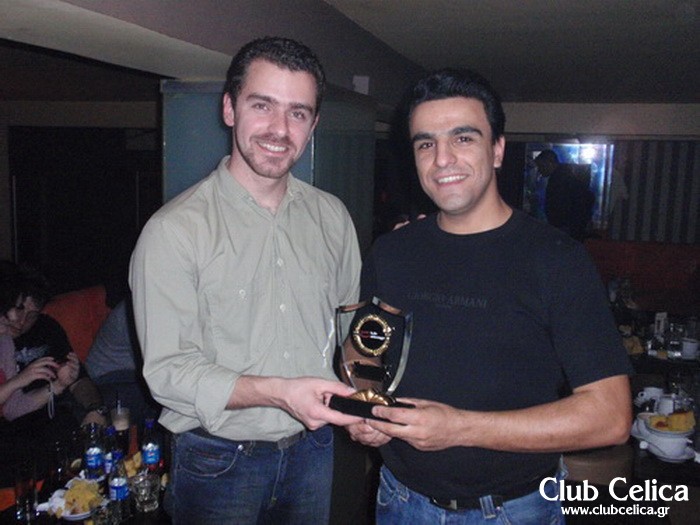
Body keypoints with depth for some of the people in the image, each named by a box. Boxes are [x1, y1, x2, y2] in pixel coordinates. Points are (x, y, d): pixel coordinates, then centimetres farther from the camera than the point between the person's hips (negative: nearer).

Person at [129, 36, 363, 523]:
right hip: (218, 460, -4)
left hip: (313, 449, 5)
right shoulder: (175, 229, -16)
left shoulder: (332, 216, 0)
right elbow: (168, 370, -18)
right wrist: (277, 392, -28)